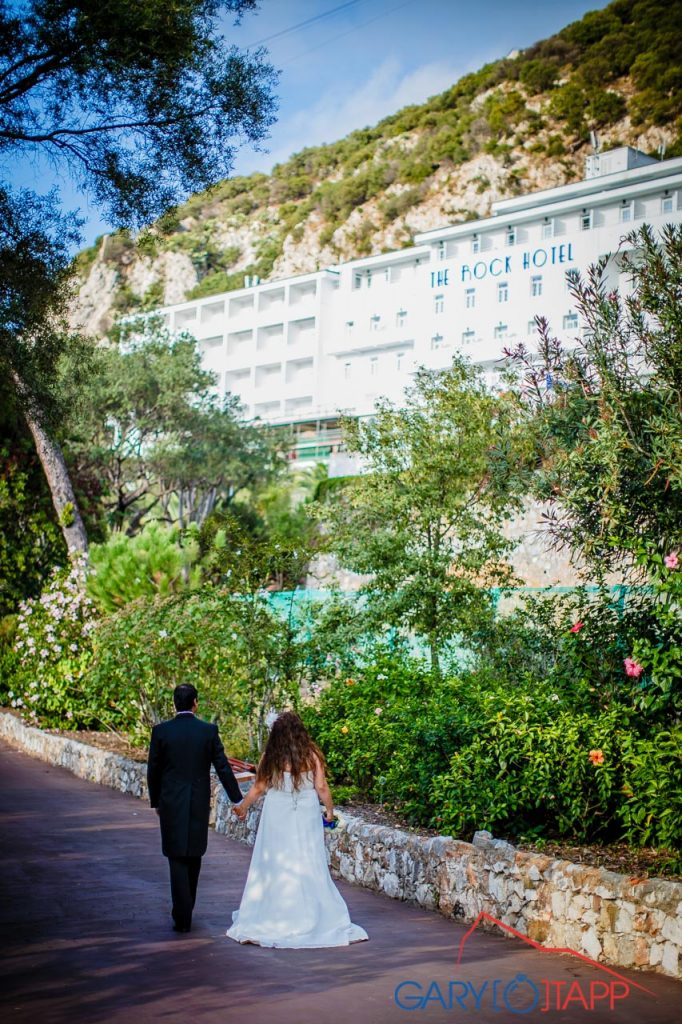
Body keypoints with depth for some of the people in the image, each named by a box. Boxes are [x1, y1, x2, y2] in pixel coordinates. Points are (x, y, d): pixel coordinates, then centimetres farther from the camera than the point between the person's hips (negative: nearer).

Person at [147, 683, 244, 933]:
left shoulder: (161, 731, -6)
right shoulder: (209, 730, -4)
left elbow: (153, 770, 0)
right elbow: (223, 767, -2)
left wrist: (156, 802, 13)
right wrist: (237, 799, 6)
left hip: (171, 803, -1)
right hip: (199, 803, 2)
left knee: (177, 859, 2)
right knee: (194, 855, 17)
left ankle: (182, 917, -2)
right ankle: (187, 908, 28)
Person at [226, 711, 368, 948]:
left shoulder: (270, 757, -4)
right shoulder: (311, 755, -5)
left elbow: (258, 789, 2)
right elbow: (321, 788, -4)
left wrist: (242, 807, 18)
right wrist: (329, 810, 12)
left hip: (276, 819, 0)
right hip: (305, 819, 0)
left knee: (273, 868, 8)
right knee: (309, 869, 5)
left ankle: (266, 922, 12)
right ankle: (310, 919, 6)